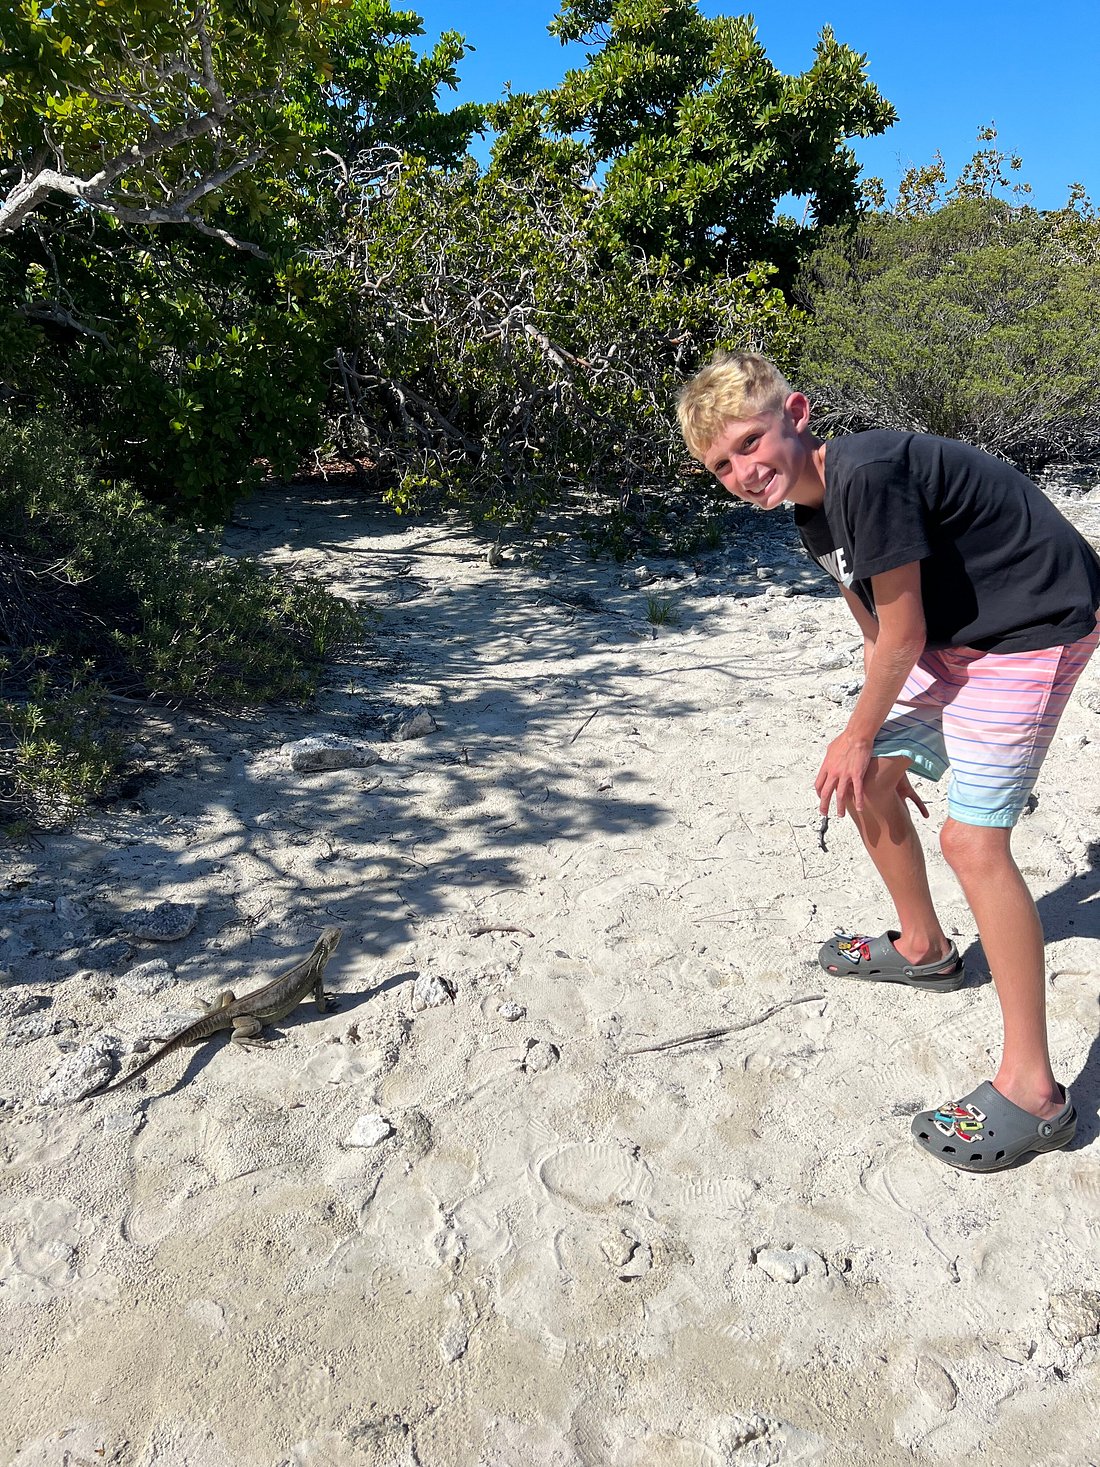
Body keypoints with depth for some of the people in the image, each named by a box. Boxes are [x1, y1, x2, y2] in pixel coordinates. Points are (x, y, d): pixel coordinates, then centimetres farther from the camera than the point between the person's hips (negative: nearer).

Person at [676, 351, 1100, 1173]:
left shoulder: (867, 473, -26)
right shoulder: (815, 516, 3)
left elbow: (902, 632, -19)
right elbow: (878, 634, 11)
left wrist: (862, 737, -5)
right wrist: (880, 748, 13)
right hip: (954, 636, 10)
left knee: (973, 840, -15)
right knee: (865, 777, 12)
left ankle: (1033, 1091, -4)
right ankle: (924, 948, 34)